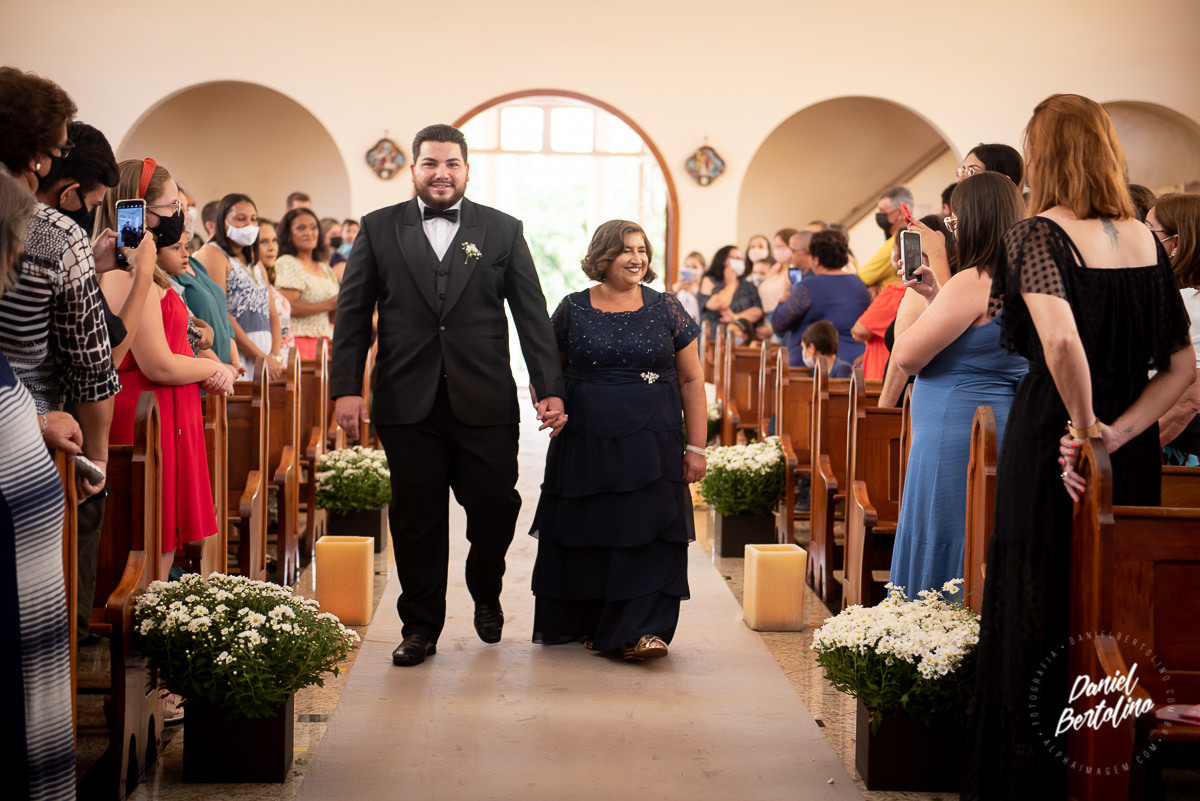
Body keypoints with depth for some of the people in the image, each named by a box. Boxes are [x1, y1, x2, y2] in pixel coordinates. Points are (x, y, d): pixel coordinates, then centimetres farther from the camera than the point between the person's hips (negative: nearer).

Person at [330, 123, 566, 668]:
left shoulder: (502, 231, 8)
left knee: (495, 505, 0)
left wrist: (550, 388, 0)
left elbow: (532, 315, 6)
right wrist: (346, 388, -1)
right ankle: (420, 627, 18)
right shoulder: (379, 229, 8)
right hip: (408, 403, 0)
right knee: (416, 517, 5)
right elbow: (353, 313, 7)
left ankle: (486, 594, 29)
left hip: (484, 402, 0)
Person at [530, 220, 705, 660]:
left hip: (652, 444, -1)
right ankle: (586, 624, 22)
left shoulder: (666, 309, 3)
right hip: (585, 446, 1)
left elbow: (691, 380, 5)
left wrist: (696, 447, 0)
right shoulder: (573, 309, 5)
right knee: (586, 538, 6)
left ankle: (636, 630, -5)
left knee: (647, 537, -7)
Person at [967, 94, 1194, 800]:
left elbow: (1061, 339, -30)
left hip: (1052, 445, -6)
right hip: (1133, 455, 6)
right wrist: (1117, 433, -4)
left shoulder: (1037, 235, -12)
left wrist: (1085, 423, -16)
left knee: (1044, 620, 4)